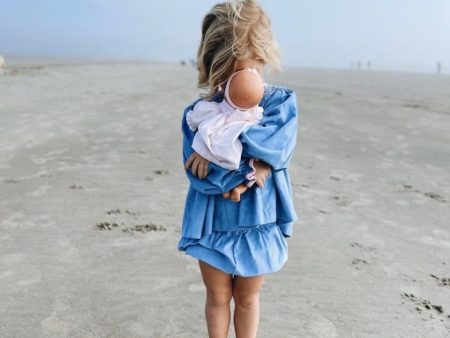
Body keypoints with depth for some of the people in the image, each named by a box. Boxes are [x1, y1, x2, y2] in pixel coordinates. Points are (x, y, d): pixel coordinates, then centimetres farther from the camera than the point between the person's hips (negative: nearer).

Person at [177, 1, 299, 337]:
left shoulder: (281, 102, -9)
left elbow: (276, 146, -28)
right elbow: (199, 174, -20)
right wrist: (250, 167, -26)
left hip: (259, 224, 0)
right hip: (214, 225, 0)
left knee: (247, 298, 20)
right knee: (218, 297, 18)